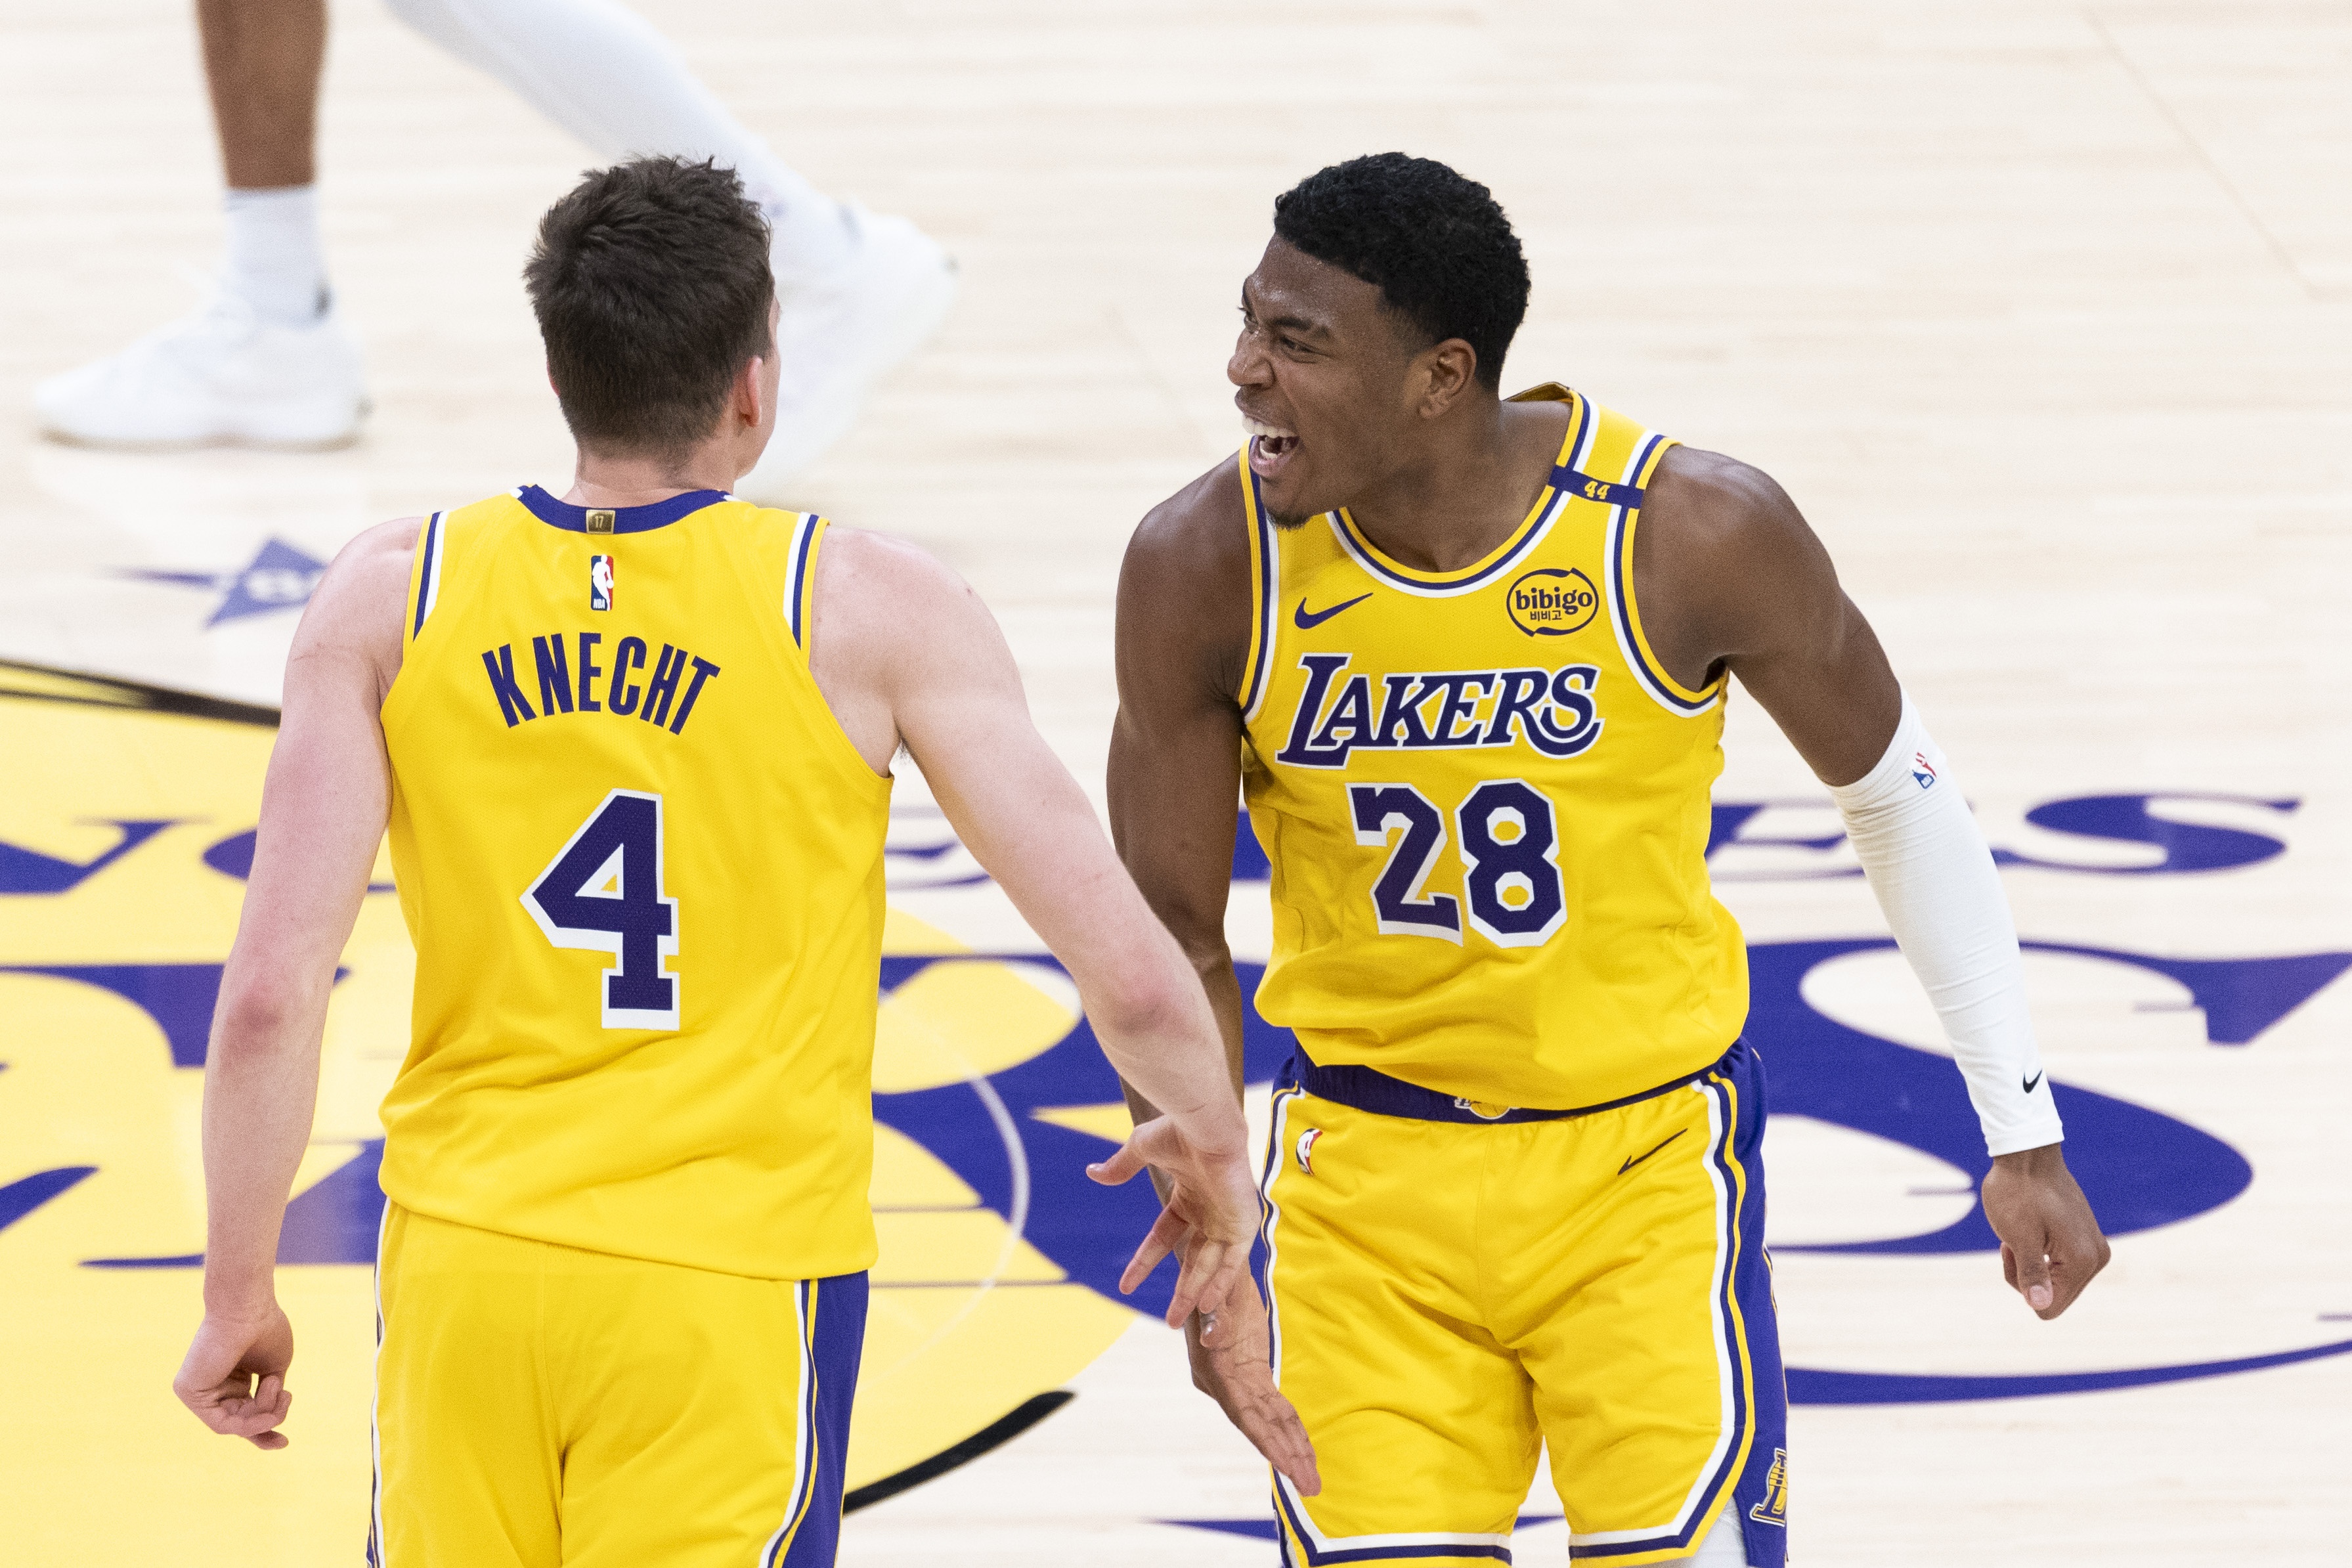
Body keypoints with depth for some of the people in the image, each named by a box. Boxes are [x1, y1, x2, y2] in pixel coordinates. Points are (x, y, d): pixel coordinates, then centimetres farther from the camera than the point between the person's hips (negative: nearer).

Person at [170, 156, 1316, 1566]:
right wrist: (1214, 1150, 14)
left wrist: (240, 1293, 5)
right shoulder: (869, 610, -7)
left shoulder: (393, 597, -1)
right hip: (732, 1290, -3)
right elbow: (1129, 972, -7)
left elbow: (271, 997, -7)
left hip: (465, 1259, 3)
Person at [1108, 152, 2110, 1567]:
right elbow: (1172, 932, -1)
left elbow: (1900, 796, 0)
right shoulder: (1205, 569, -13)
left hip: (1646, 1162, -1)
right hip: (1365, 1176, 1)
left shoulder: (1693, 535, -17)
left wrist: (2026, 1137, 2)